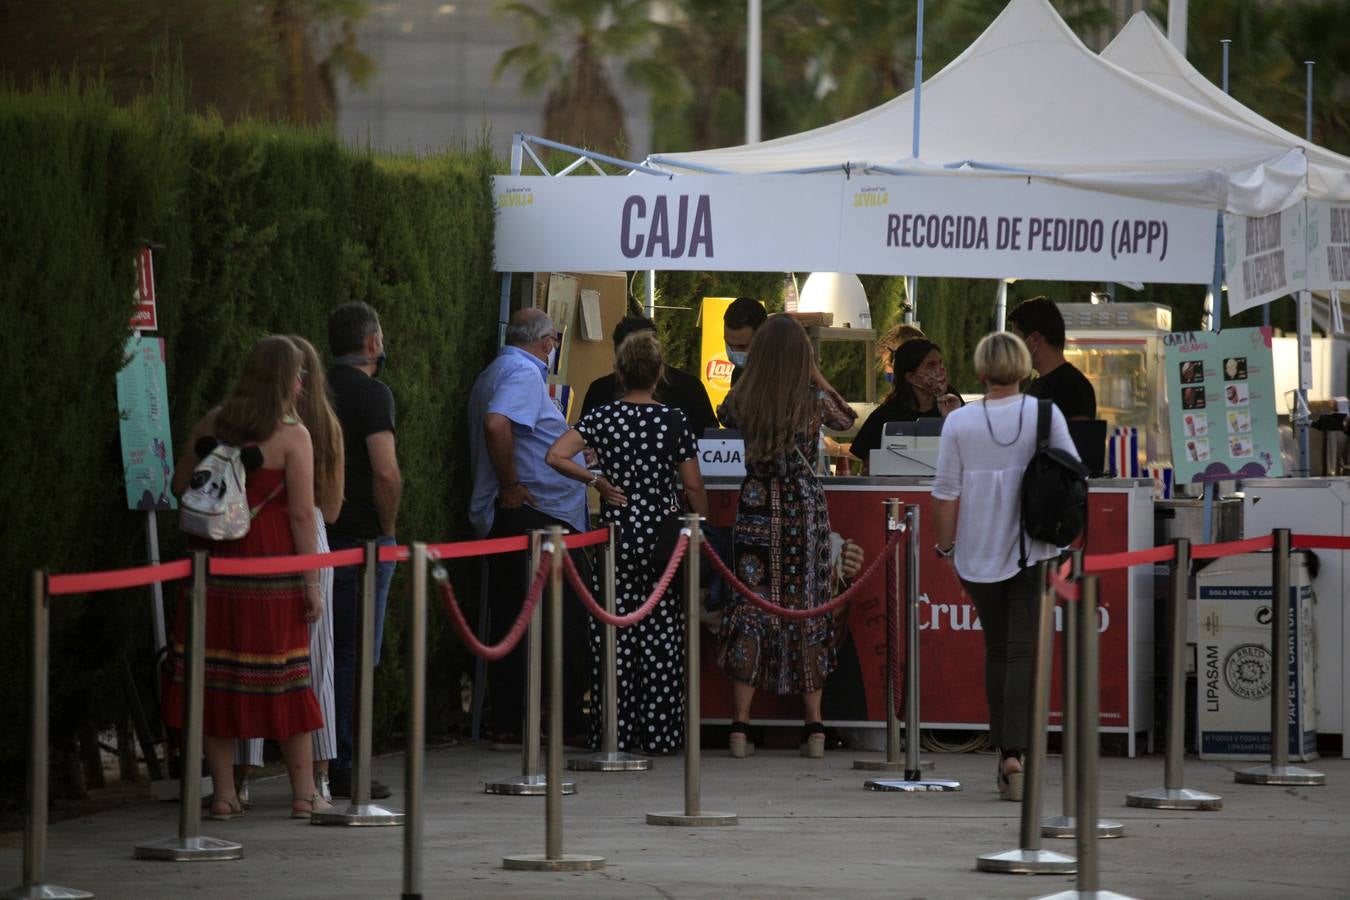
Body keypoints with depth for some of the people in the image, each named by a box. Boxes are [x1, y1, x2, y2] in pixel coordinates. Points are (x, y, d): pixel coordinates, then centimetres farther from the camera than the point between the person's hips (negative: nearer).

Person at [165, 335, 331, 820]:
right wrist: (311, 581, -8)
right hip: (270, 559, -4)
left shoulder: (212, 423, 4)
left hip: (214, 560, 4)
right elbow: (301, 513, -11)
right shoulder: (292, 435, -9)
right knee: (286, 672, 5)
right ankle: (305, 793, 10)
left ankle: (223, 793, 7)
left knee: (215, 672, 7)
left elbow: (180, 485, 10)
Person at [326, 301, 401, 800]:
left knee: (322, 653, 12)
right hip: (361, 536, -6)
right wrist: (387, 527, -6)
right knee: (354, 656, -2)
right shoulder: (371, 392, -11)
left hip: (316, 534, 6)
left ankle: (314, 766, 14)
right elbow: (386, 472, -21)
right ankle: (343, 769, -2)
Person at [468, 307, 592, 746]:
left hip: (505, 519, 10)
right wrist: (511, 487, -20)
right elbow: (496, 424, -28)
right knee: (567, 622, -3)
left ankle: (506, 725, 7)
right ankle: (567, 723, -2)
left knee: (509, 620, 8)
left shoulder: (493, 373, 19)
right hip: (537, 513, -10)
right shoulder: (524, 373, -12)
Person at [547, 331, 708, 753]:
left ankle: (614, 733, 3)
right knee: (661, 635, 4)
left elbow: (556, 456, -13)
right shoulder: (673, 421, -4)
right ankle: (659, 733, 4)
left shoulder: (602, 417, -2)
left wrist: (598, 482, -3)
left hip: (615, 532, 1)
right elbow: (693, 487, -3)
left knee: (613, 636, 4)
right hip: (661, 539, -1)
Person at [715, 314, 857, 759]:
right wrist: (818, 379, 17)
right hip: (805, 510, 0)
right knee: (808, 609, 7)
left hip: (757, 506, 0)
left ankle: (740, 726, 1)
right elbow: (847, 420, 15)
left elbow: (724, 415, 18)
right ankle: (814, 727, 8)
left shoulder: (743, 400, -6)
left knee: (750, 607, 4)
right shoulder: (815, 400, -7)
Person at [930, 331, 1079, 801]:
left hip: (979, 552, 1)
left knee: (996, 651, 17)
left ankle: (1003, 749, 19)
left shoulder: (959, 422, -4)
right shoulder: (1046, 415, -5)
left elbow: (946, 493, -4)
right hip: (1033, 550, -1)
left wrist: (944, 545, 8)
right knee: (1024, 652, -4)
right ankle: (1016, 753, -19)